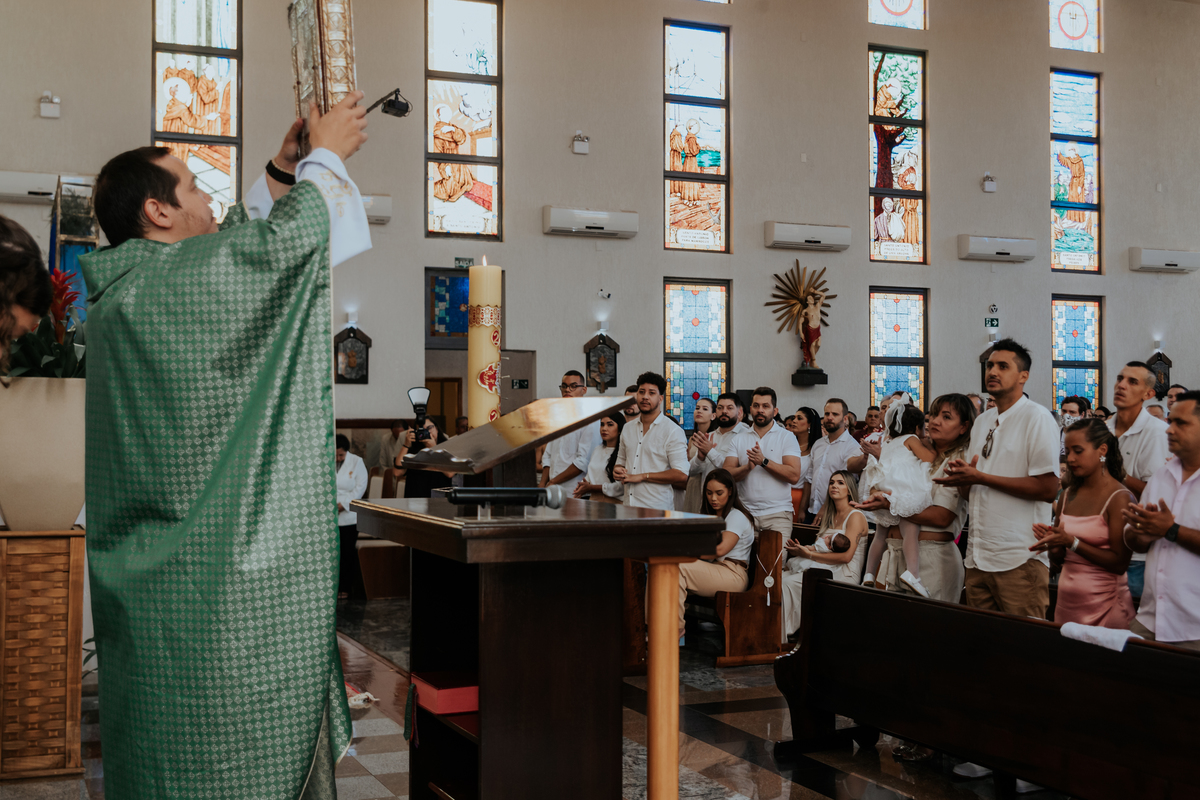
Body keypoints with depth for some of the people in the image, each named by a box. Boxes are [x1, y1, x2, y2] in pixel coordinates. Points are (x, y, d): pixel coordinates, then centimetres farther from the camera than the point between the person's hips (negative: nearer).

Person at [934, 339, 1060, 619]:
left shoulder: (1037, 417, -6)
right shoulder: (982, 422, 18)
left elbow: (1048, 488, -16)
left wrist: (980, 477, -15)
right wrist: (961, 474, -2)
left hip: (1020, 560, -7)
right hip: (978, 556, 7)